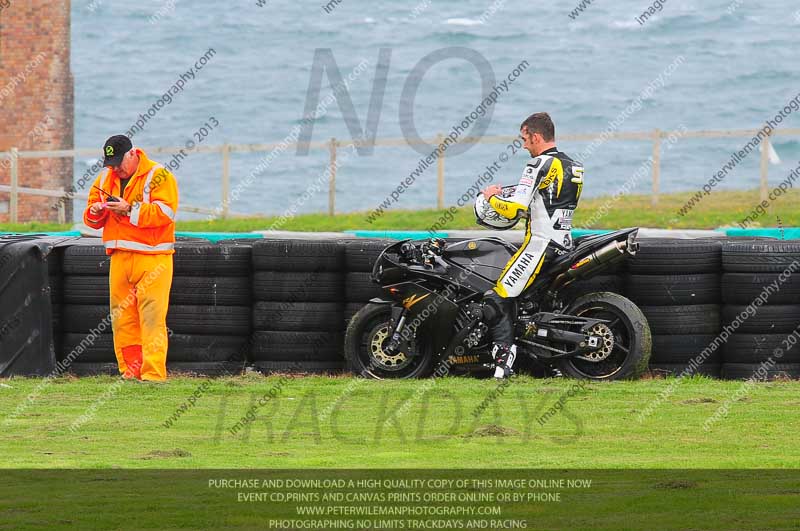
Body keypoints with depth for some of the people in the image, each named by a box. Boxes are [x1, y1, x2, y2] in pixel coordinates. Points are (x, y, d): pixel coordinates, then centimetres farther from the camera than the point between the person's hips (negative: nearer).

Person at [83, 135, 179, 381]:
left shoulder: (158, 176, -4)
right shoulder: (105, 179, 15)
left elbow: (166, 211, -16)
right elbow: (91, 220, 19)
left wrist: (129, 209, -21)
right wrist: (95, 212, -5)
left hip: (152, 257, -6)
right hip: (119, 257, 6)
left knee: (151, 316, -11)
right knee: (122, 318, 4)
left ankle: (154, 373, -13)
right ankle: (130, 371, 10)